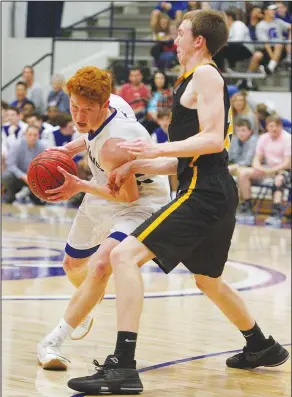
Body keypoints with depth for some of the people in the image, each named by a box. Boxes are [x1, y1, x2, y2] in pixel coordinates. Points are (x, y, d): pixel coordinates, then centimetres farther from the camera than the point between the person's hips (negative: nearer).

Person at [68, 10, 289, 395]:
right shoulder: (196, 81, 23)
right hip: (216, 193, 11)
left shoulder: (205, 75, -6)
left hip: (204, 194, -11)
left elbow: (213, 139, -18)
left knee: (125, 255, -18)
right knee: (208, 281, 29)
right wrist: (134, 165, 16)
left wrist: (158, 149, -19)